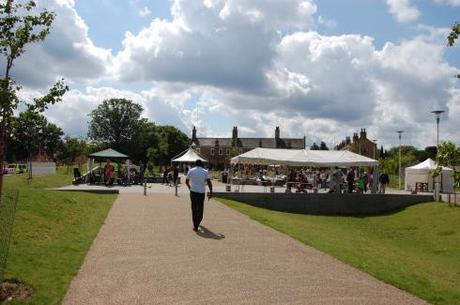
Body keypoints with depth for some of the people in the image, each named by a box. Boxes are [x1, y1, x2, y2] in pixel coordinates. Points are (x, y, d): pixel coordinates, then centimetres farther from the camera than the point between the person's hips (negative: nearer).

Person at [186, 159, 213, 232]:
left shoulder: (191, 171, 5)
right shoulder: (205, 171, 1)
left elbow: (186, 181, 14)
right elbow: (209, 182, -9)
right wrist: (211, 192, -3)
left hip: (193, 191, 0)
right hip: (201, 192, 0)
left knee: (194, 209, 5)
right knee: (200, 208, 15)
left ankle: (195, 225, 0)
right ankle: (198, 223, 28)